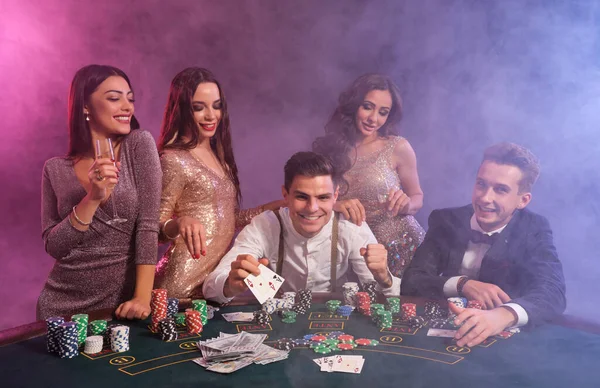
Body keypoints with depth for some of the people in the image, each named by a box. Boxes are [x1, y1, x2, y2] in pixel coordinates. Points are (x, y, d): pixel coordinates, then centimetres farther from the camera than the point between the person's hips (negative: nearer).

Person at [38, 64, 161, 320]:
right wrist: (93, 198, -19)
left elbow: (148, 224, -13)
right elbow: (53, 247, -5)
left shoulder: (139, 145, -6)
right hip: (63, 302, 2)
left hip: (122, 300, -2)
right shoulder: (55, 169, 0)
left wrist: (142, 298, -21)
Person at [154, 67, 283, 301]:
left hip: (219, 279, 7)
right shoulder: (173, 159, -11)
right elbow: (154, 227, -9)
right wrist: (180, 223, -30)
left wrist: (279, 205, 14)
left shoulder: (219, 155, 11)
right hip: (185, 283, -7)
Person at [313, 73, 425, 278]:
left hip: (400, 247, -1)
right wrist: (334, 205, -24)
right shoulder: (329, 147, -2)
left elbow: (417, 197, 7)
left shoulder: (398, 147, -4)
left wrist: (405, 204, -14)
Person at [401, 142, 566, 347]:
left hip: (503, 338, -1)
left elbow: (552, 291, -20)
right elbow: (411, 281, -4)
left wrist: (503, 315, -38)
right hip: (443, 328, 1)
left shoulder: (534, 231, -5)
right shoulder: (446, 221, -1)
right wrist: (462, 284, -20)